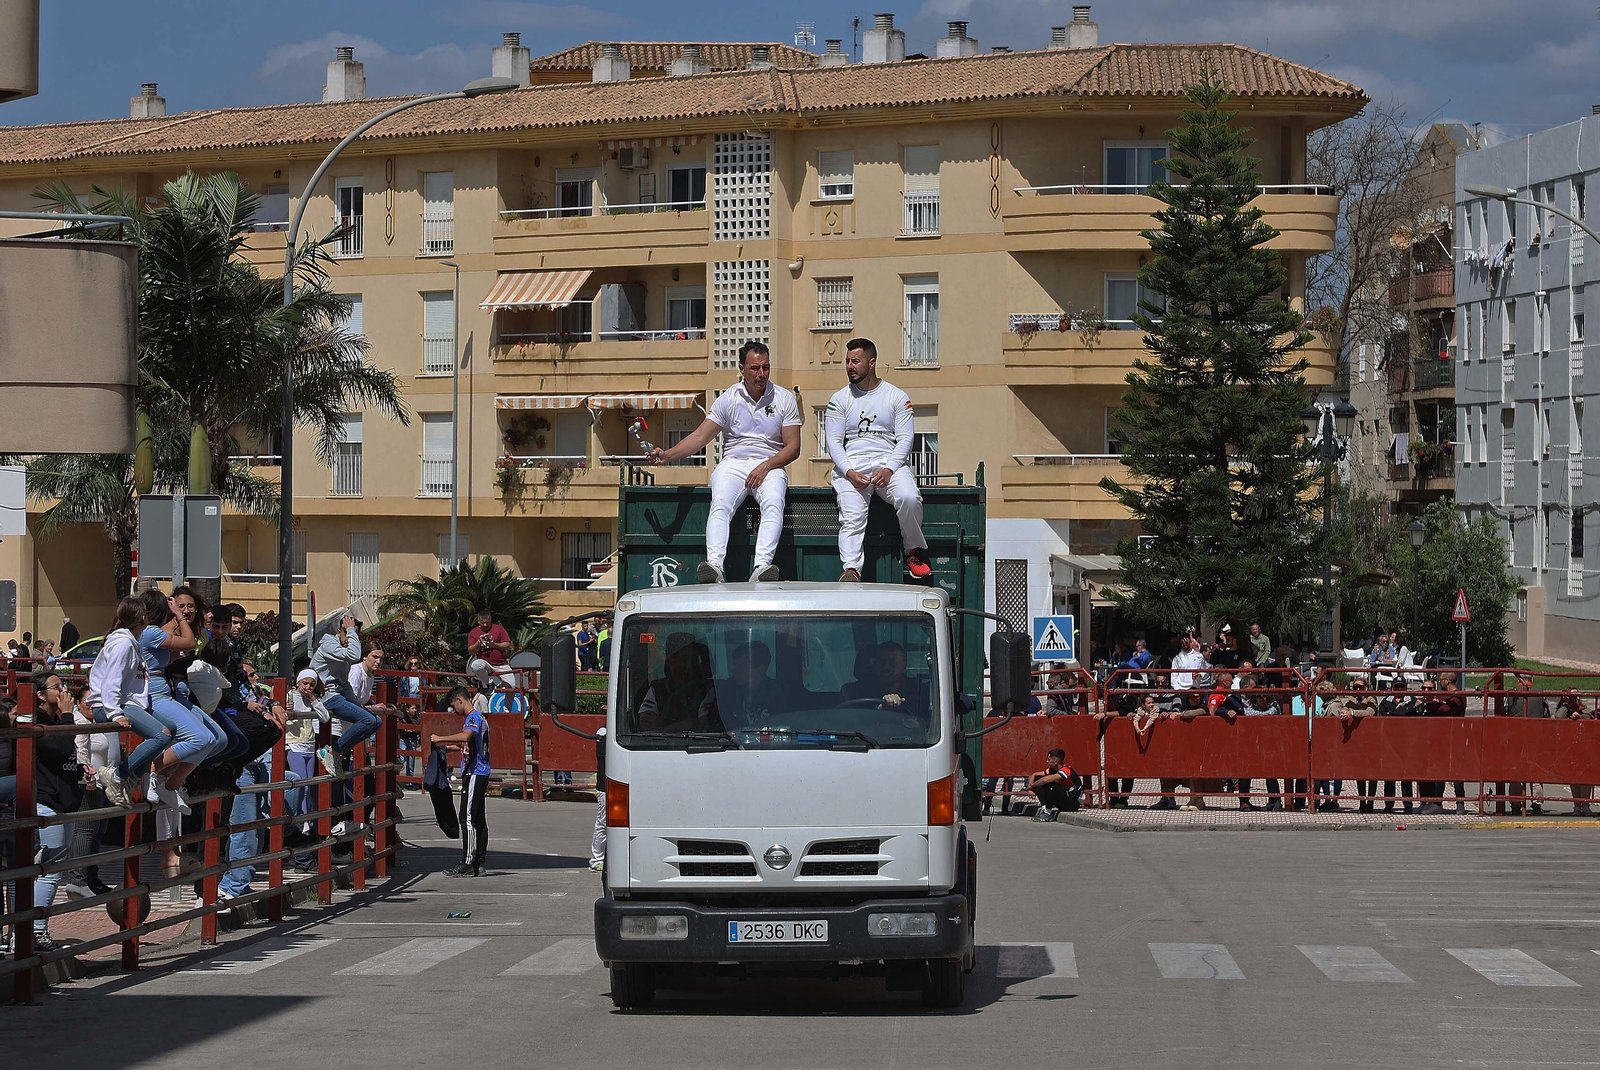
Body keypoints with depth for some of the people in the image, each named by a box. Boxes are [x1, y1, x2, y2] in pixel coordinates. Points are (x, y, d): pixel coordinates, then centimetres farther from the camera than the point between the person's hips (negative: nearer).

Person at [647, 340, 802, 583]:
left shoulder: (784, 399, 7)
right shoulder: (728, 399, 7)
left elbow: (793, 447, 4)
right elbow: (700, 436, 1)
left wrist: (765, 466, -13)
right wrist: (667, 455, -15)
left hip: (771, 465, -1)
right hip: (732, 464, 1)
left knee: (773, 505, -33)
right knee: (720, 506, -30)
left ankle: (762, 568, -49)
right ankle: (715, 566, -47)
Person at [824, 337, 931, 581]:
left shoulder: (897, 397, 11)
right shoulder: (839, 400, 14)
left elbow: (905, 439, 3)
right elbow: (833, 442, 6)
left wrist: (889, 469, -15)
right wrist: (849, 472, -13)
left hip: (890, 462, -1)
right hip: (851, 465, 1)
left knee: (909, 498, -29)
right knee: (852, 515, -26)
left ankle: (915, 552, -6)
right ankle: (851, 569, -39)